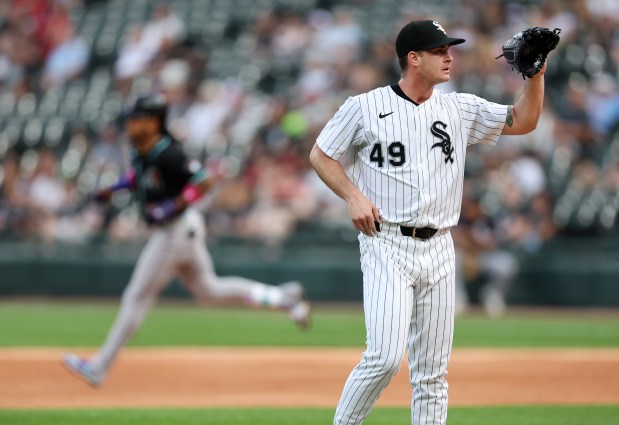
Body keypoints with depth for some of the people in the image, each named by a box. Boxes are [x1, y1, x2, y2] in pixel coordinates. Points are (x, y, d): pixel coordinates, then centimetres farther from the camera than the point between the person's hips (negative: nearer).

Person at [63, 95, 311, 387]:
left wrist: (175, 206, -28)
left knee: (137, 297, -4)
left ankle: (100, 366, 2)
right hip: (173, 230, 10)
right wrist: (116, 188, 10)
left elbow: (205, 180, -24)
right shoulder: (140, 152, 4)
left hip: (176, 229, -10)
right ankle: (281, 298, 20)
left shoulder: (167, 155, -24)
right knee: (207, 288, 19)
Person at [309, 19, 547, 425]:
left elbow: (523, 121, 7)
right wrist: (353, 196, -8)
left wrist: (536, 75, -7)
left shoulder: (461, 109, 9)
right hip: (387, 246, -5)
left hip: (438, 251, 5)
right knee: (385, 356, -19)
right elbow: (321, 155, 6)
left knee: (433, 371, 5)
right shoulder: (365, 107, -2)